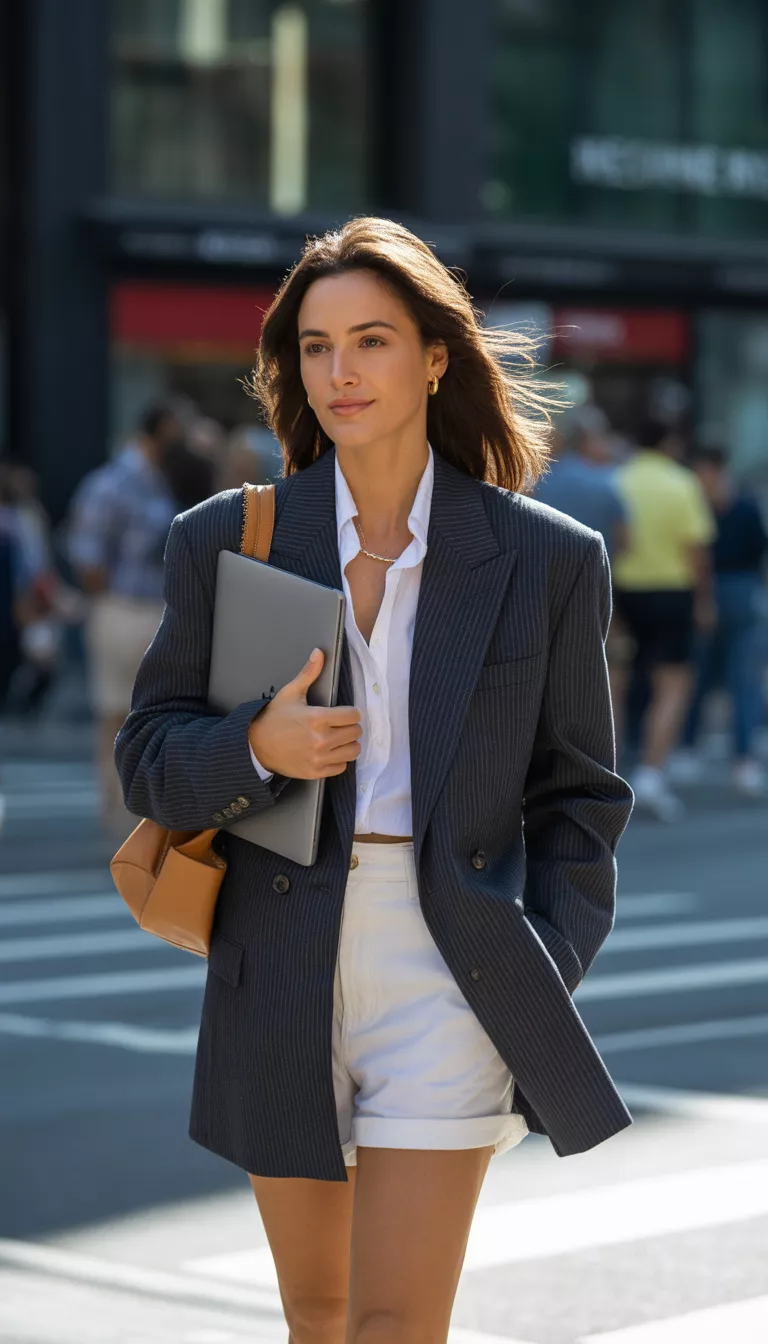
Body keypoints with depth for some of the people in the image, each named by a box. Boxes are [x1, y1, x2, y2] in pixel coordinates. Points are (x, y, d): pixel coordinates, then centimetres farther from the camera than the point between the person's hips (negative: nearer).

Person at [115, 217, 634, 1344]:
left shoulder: (546, 560, 1)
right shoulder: (225, 542, 3)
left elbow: (577, 790, 7)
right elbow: (149, 762, 7)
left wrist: (543, 984, -2)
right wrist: (256, 750, -15)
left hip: (448, 969, -2)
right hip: (283, 975, 3)